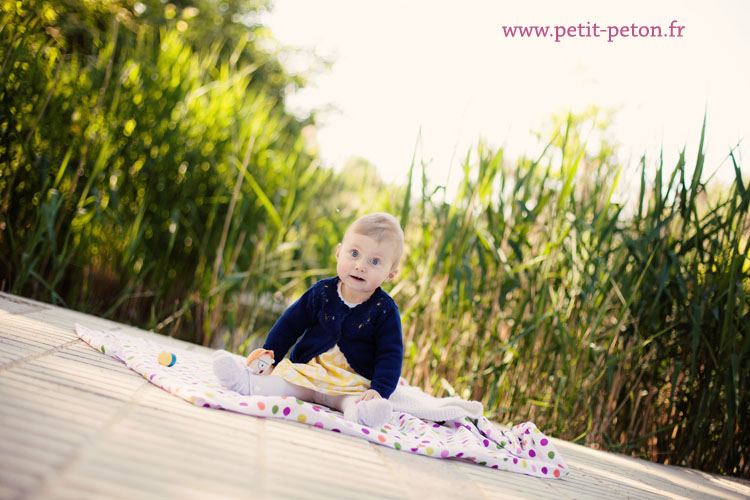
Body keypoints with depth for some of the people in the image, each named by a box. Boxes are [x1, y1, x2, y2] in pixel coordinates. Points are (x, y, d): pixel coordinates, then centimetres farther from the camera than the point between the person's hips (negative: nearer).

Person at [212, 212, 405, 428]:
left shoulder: (385, 311, -6)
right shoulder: (322, 292, 1)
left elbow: (390, 356, -8)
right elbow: (290, 324, 10)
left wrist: (378, 390, -23)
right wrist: (268, 355, 1)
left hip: (353, 385, -2)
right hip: (307, 371, 2)